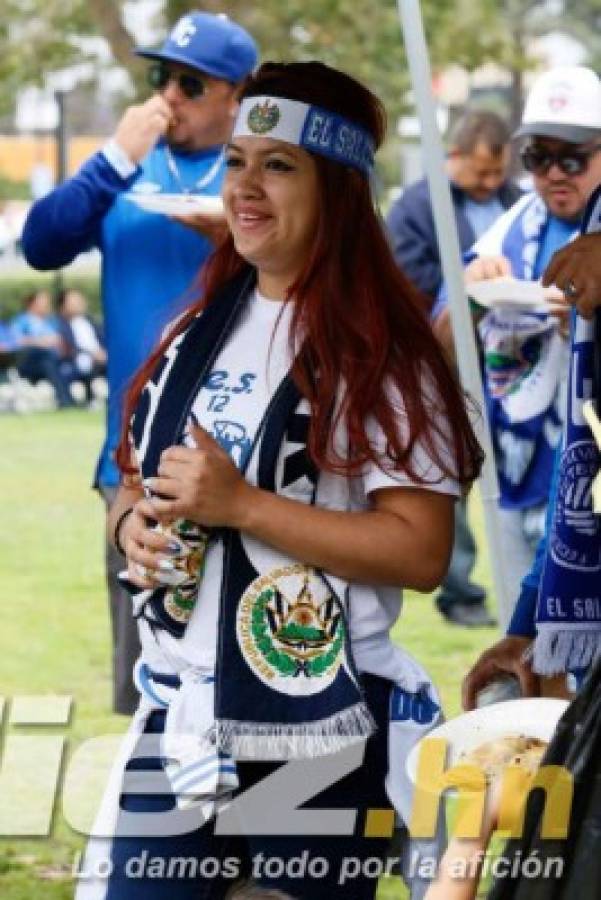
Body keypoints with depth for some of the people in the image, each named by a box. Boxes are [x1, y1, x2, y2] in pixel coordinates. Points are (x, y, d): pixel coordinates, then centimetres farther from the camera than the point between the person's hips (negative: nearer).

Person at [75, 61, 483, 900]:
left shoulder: (378, 349, -11)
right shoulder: (200, 328, 11)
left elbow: (422, 551, -17)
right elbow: (136, 480, 20)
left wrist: (240, 504, -21)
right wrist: (135, 525, -4)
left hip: (314, 738, -6)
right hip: (178, 716, 6)